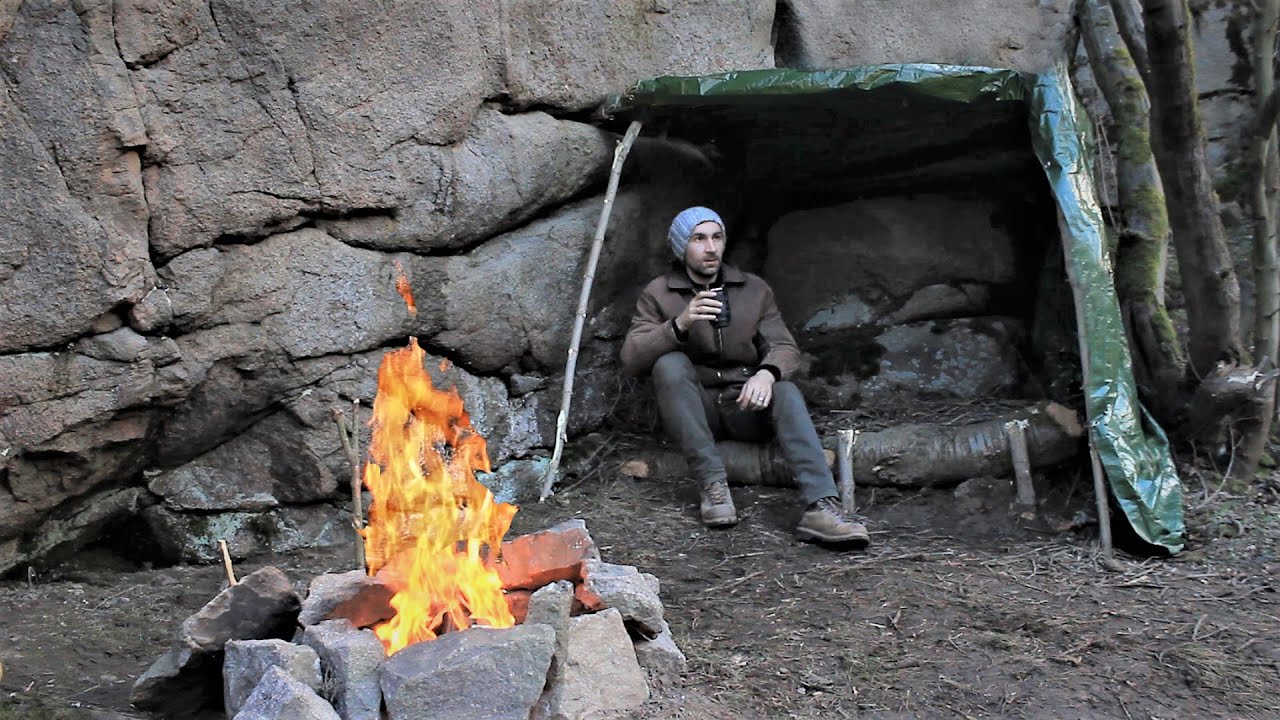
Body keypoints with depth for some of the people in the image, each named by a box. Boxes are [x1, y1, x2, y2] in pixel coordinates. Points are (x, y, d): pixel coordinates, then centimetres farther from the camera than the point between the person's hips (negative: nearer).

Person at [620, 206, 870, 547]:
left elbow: (785, 347, -2)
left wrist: (766, 372, -28)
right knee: (670, 363, -30)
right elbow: (631, 358, -10)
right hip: (693, 409, -1)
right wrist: (681, 323, -27)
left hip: (745, 404, 1)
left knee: (785, 390, -29)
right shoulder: (657, 294, 4)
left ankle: (821, 506, -47)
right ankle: (712, 482, -31)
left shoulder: (755, 289, 9)